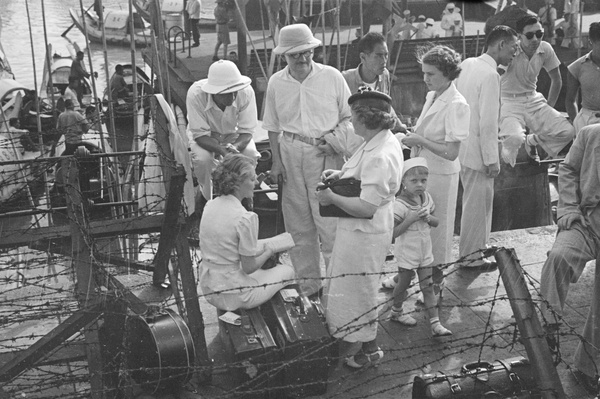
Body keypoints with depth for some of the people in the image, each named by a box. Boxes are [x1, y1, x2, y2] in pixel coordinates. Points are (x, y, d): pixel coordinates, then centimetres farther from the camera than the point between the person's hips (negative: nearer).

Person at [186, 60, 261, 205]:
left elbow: (247, 131, -22)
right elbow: (200, 134, -29)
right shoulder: (196, 94, -36)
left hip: (234, 134, 2)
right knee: (202, 159, -32)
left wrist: (234, 147, -44)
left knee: (251, 155, -26)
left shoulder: (246, 92, -31)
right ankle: (207, 200, -3)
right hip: (204, 135, -2)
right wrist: (223, 150, -46)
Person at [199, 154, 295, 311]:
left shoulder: (210, 206, 0)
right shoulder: (245, 218, -24)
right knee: (287, 271, 13)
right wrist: (268, 251, 2)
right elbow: (249, 267, -17)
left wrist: (259, 247, 12)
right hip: (231, 296, -8)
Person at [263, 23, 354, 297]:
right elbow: (273, 127, 10)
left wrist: (335, 139, -9)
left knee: (329, 218, -6)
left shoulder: (332, 77, -3)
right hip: (291, 154, 3)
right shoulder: (276, 83, 3)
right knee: (298, 220, 9)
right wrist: (276, 160, 5)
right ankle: (308, 278, 22)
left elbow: (348, 116, 5)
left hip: (325, 154, -3)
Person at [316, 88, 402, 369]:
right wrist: (340, 174, 3)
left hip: (365, 233, -10)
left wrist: (331, 197, -21)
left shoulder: (380, 157, -31)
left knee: (357, 290, 8)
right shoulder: (380, 141, 1)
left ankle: (369, 349, 27)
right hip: (356, 230, 10)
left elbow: (365, 208, -32)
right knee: (343, 284, 27)